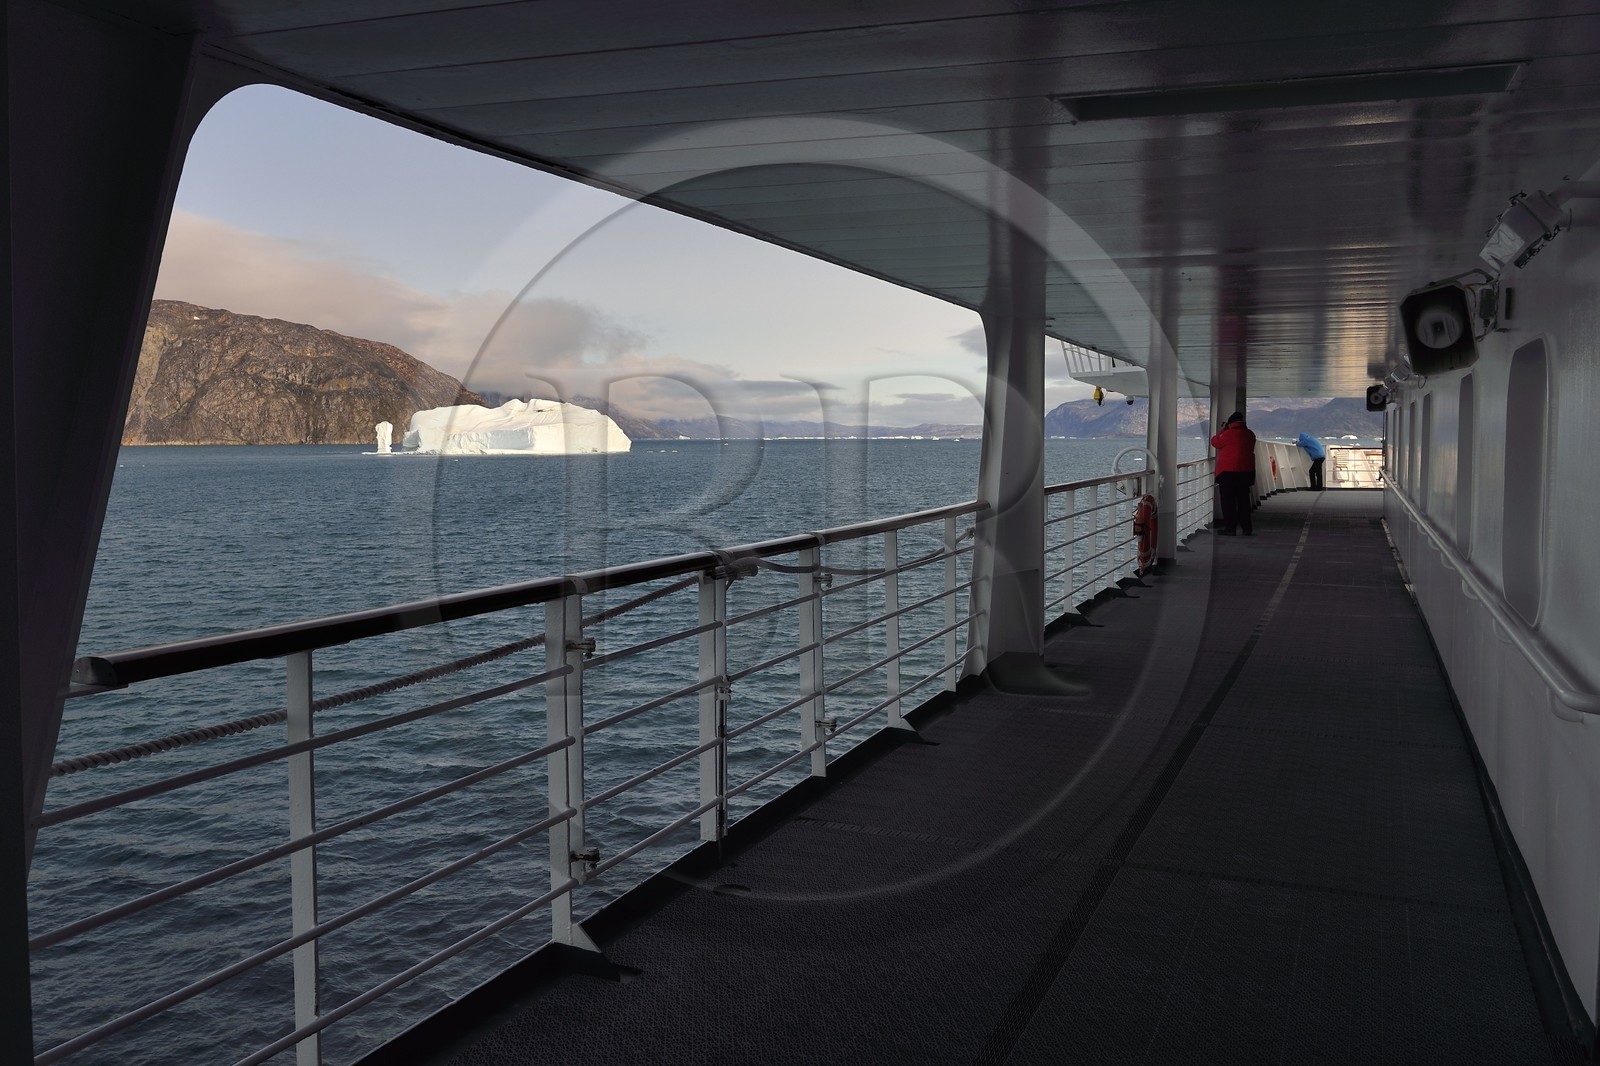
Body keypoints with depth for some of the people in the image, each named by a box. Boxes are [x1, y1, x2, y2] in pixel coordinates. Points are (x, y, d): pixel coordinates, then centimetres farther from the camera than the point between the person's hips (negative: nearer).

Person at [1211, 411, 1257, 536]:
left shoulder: (1228, 434, -14)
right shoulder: (1250, 434, 5)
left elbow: (1215, 442, -2)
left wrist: (1222, 430, 12)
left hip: (1228, 472, -6)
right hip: (1246, 471, 6)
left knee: (1228, 500, 1)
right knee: (1243, 499, 13)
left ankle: (1230, 527, -1)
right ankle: (1246, 527, 13)